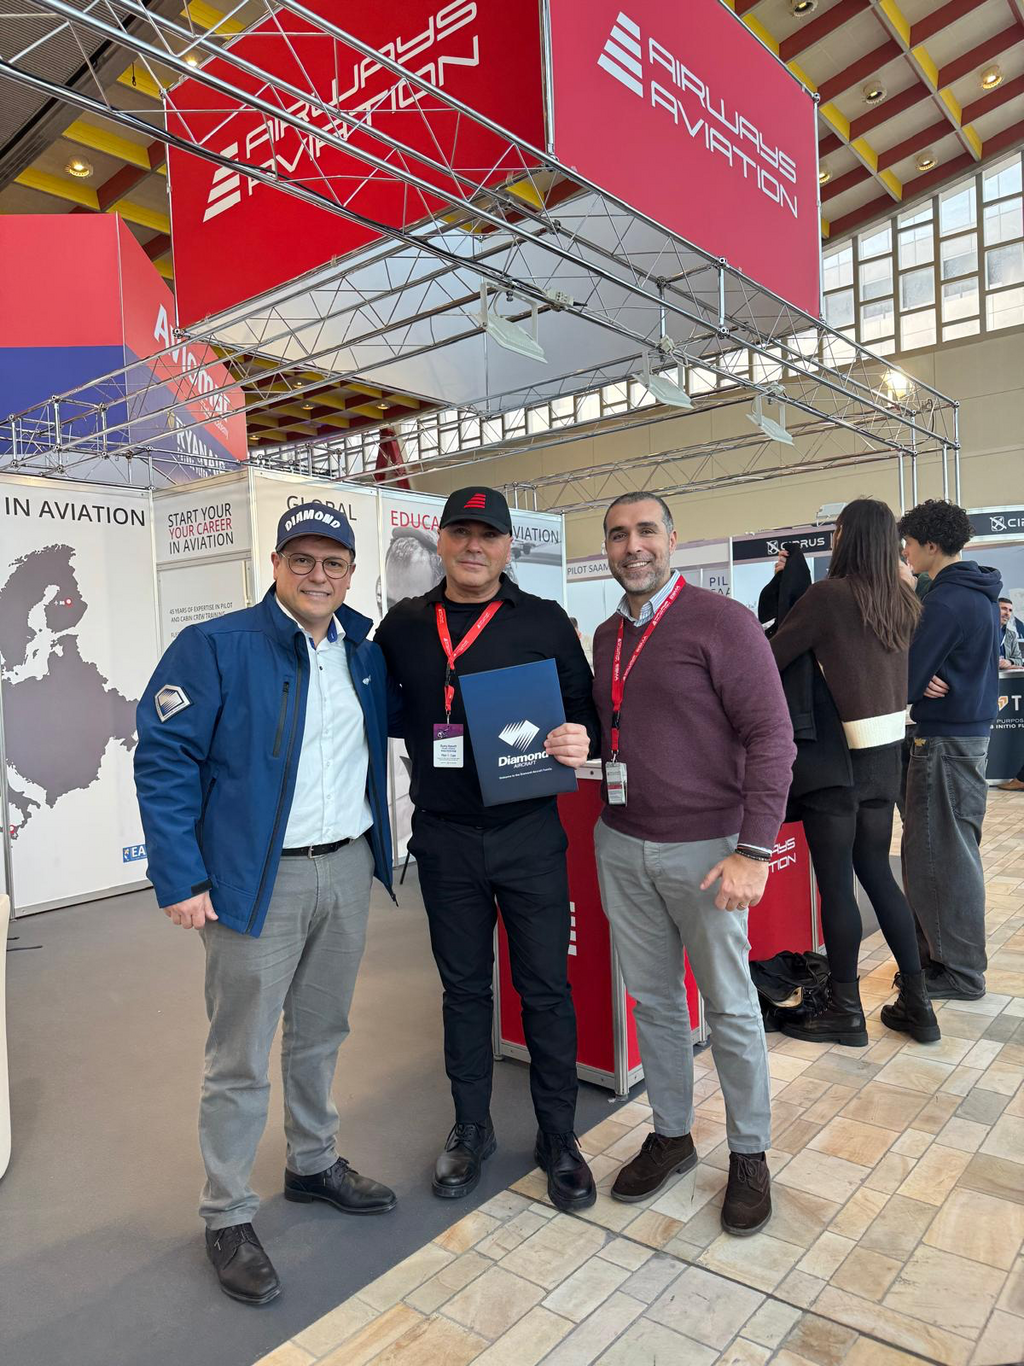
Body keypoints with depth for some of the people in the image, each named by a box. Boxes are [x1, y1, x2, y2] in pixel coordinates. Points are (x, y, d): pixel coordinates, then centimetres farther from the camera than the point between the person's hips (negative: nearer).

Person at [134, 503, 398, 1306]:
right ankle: (228, 1217, 27)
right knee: (241, 1058, 7)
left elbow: (395, 718, 24)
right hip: (259, 882, -5)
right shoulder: (215, 648, -10)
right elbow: (164, 758, -13)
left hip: (349, 870, 6)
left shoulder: (365, 654, 8)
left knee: (321, 1035, 22)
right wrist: (181, 879, -16)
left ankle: (314, 1164, 43)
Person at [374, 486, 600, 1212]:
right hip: (444, 839, 2)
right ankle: (472, 1127, 36)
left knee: (546, 986, 9)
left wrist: (582, 738, -19)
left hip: (529, 833, -2)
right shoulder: (403, 625, 5)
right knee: (464, 986, 16)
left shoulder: (544, 620, -1)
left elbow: (585, 708, 2)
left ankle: (558, 1136, 29)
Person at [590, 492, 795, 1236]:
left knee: (730, 1006, 10)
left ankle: (750, 1154, 30)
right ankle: (672, 1135, 35)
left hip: (703, 847, -5)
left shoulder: (722, 620, -10)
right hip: (622, 846, 5)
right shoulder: (606, 636, 10)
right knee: (653, 999, 16)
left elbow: (771, 735, -14)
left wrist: (755, 849, -18)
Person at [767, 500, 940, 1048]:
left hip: (837, 755, -7)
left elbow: (771, 659, -12)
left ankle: (845, 1012, 16)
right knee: (877, 872, 17)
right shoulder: (902, 601, 8)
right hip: (888, 752, 7)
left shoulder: (829, 595, -14)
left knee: (835, 882, 4)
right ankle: (916, 1002, 24)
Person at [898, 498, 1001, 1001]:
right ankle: (942, 953, 27)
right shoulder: (980, 594, 12)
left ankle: (960, 972, 9)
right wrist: (927, 682, 0)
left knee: (941, 854, -1)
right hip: (973, 730, 10)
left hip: (945, 741, -10)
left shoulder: (947, 601, -19)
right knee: (952, 850, 16)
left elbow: (906, 677, -20)